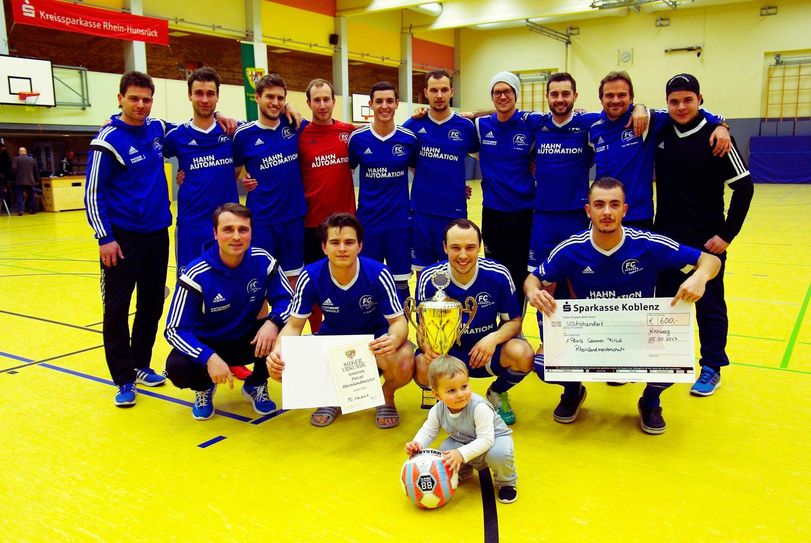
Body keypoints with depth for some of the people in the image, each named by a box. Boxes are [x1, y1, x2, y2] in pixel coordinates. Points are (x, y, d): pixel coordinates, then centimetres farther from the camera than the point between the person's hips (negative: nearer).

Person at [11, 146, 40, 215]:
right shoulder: (32, 159, 10)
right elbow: (36, 171, 13)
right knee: (31, 196, 13)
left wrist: (14, 176, 5)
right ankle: (33, 210, 14)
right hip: (30, 181, 3)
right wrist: (37, 180, 21)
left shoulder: (15, 159, -1)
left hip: (19, 181, -3)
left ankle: (20, 210, -15)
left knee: (19, 195, -3)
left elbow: (13, 169, -12)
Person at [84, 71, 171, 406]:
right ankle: (124, 379, 11)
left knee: (152, 304, 12)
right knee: (116, 309, 1)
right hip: (122, 237, -5)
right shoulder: (108, 140, -10)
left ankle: (141, 365, 26)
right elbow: (93, 192, -9)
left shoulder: (158, 128, 5)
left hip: (158, 233, 6)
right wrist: (104, 237, -13)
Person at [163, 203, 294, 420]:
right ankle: (204, 387, 8)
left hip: (248, 340, 2)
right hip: (207, 345, -2)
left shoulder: (263, 261, -17)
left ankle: (256, 385, 4)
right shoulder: (197, 275, -23)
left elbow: (288, 299, -11)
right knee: (177, 367, -32)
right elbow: (174, 330, -22)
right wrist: (208, 357, -39)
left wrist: (272, 322, -35)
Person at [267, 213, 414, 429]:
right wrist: (278, 349, -34)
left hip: (375, 339, -2)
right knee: (279, 367, -20)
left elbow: (399, 321, -19)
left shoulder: (378, 274, -23)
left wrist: (394, 339, -44)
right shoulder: (311, 276, -18)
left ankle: (387, 396, 6)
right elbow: (294, 324, -11)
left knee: (404, 365, -35)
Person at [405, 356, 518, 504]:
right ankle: (462, 472, 14)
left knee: (499, 454, -36)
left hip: (494, 437, -4)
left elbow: (486, 440, -36)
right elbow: (428, 431, -6)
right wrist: (417, 444, -28)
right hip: (463, 441, 5)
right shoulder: (437, 411, -19)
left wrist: (461, 454, -46)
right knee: (445, 451, -23)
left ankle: (507, 483, -1)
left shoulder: (479, 408, -36)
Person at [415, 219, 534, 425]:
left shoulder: (499, 275, -14)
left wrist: (494, 338, -26)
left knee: (523, 354, -29)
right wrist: (427, 346, -31)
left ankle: (497, 393, 10)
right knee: (423, 368, -33)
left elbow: (514, 321, -3)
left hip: (486, 351, 1)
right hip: (445, 353, 0)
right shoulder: (429, 278, -15)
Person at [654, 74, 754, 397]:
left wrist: (727, 234, -12)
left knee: (709, 306, 8)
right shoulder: (661, 132, 0)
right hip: (666, 238, 4)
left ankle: (712, 369, 22)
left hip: (705, 242, -4)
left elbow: (744, 187, -10)